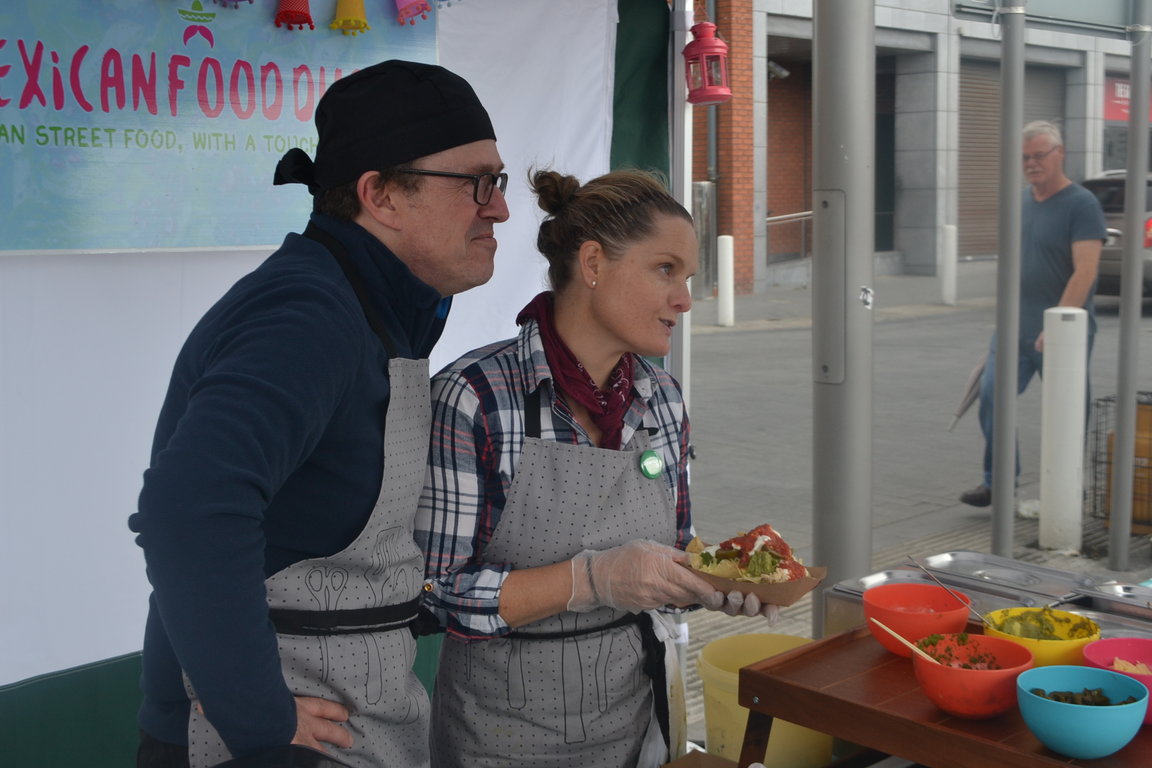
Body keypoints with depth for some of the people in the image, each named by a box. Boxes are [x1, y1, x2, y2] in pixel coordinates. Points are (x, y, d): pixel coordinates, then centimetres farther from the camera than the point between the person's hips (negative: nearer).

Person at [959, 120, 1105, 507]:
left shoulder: (1082, 205, -10)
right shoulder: (1021, 201, 11)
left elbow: (1085, 271, -19)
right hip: (1016, 327, 6)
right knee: (992, 395, -5)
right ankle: (997, 482, 6)